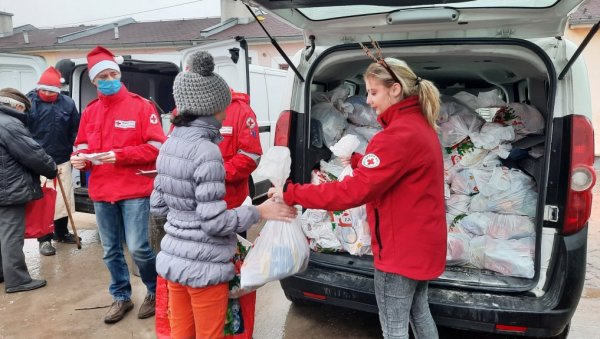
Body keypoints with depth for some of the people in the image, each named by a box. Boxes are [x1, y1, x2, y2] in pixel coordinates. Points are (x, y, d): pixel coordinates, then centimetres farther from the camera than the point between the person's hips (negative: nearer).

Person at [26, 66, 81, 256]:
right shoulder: (29, 102, -7)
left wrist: (70, 149, 2)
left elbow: (75, 130, 7)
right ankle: (44, 239, 12)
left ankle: (61, 232, 31)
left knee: (63, 198, 13)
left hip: (62, 160, 3)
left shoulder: (68, 103, -1)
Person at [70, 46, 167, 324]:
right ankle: (121, 297, 32)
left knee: (138, 248, -6)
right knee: (110, 251, 13)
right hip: (101, 192, 5)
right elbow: (83, 146, 16)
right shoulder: (90, 111, 10)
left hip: (134, 190, -5)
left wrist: (120, 155, -18)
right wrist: (80, 158, -7)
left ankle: (156, 291, 20)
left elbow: (156, 146, -9)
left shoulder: (141, 106, -4)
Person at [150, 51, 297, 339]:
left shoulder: (171, 144, 4)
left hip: (174, 259, 8)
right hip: (203, 267, -8)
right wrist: (260, 211, -11)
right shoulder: (206, 151, -21)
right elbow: (215, 222, -21)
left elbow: (157, 206, 11)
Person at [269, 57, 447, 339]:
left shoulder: (399, 134, -25)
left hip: (401, 248, -10)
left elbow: (354, 191, -30)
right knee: (419, 312, 25)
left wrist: (291, 194, -26)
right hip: (421, 241, 10)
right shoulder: (420, 125, 7)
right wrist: (359, 161, 5)